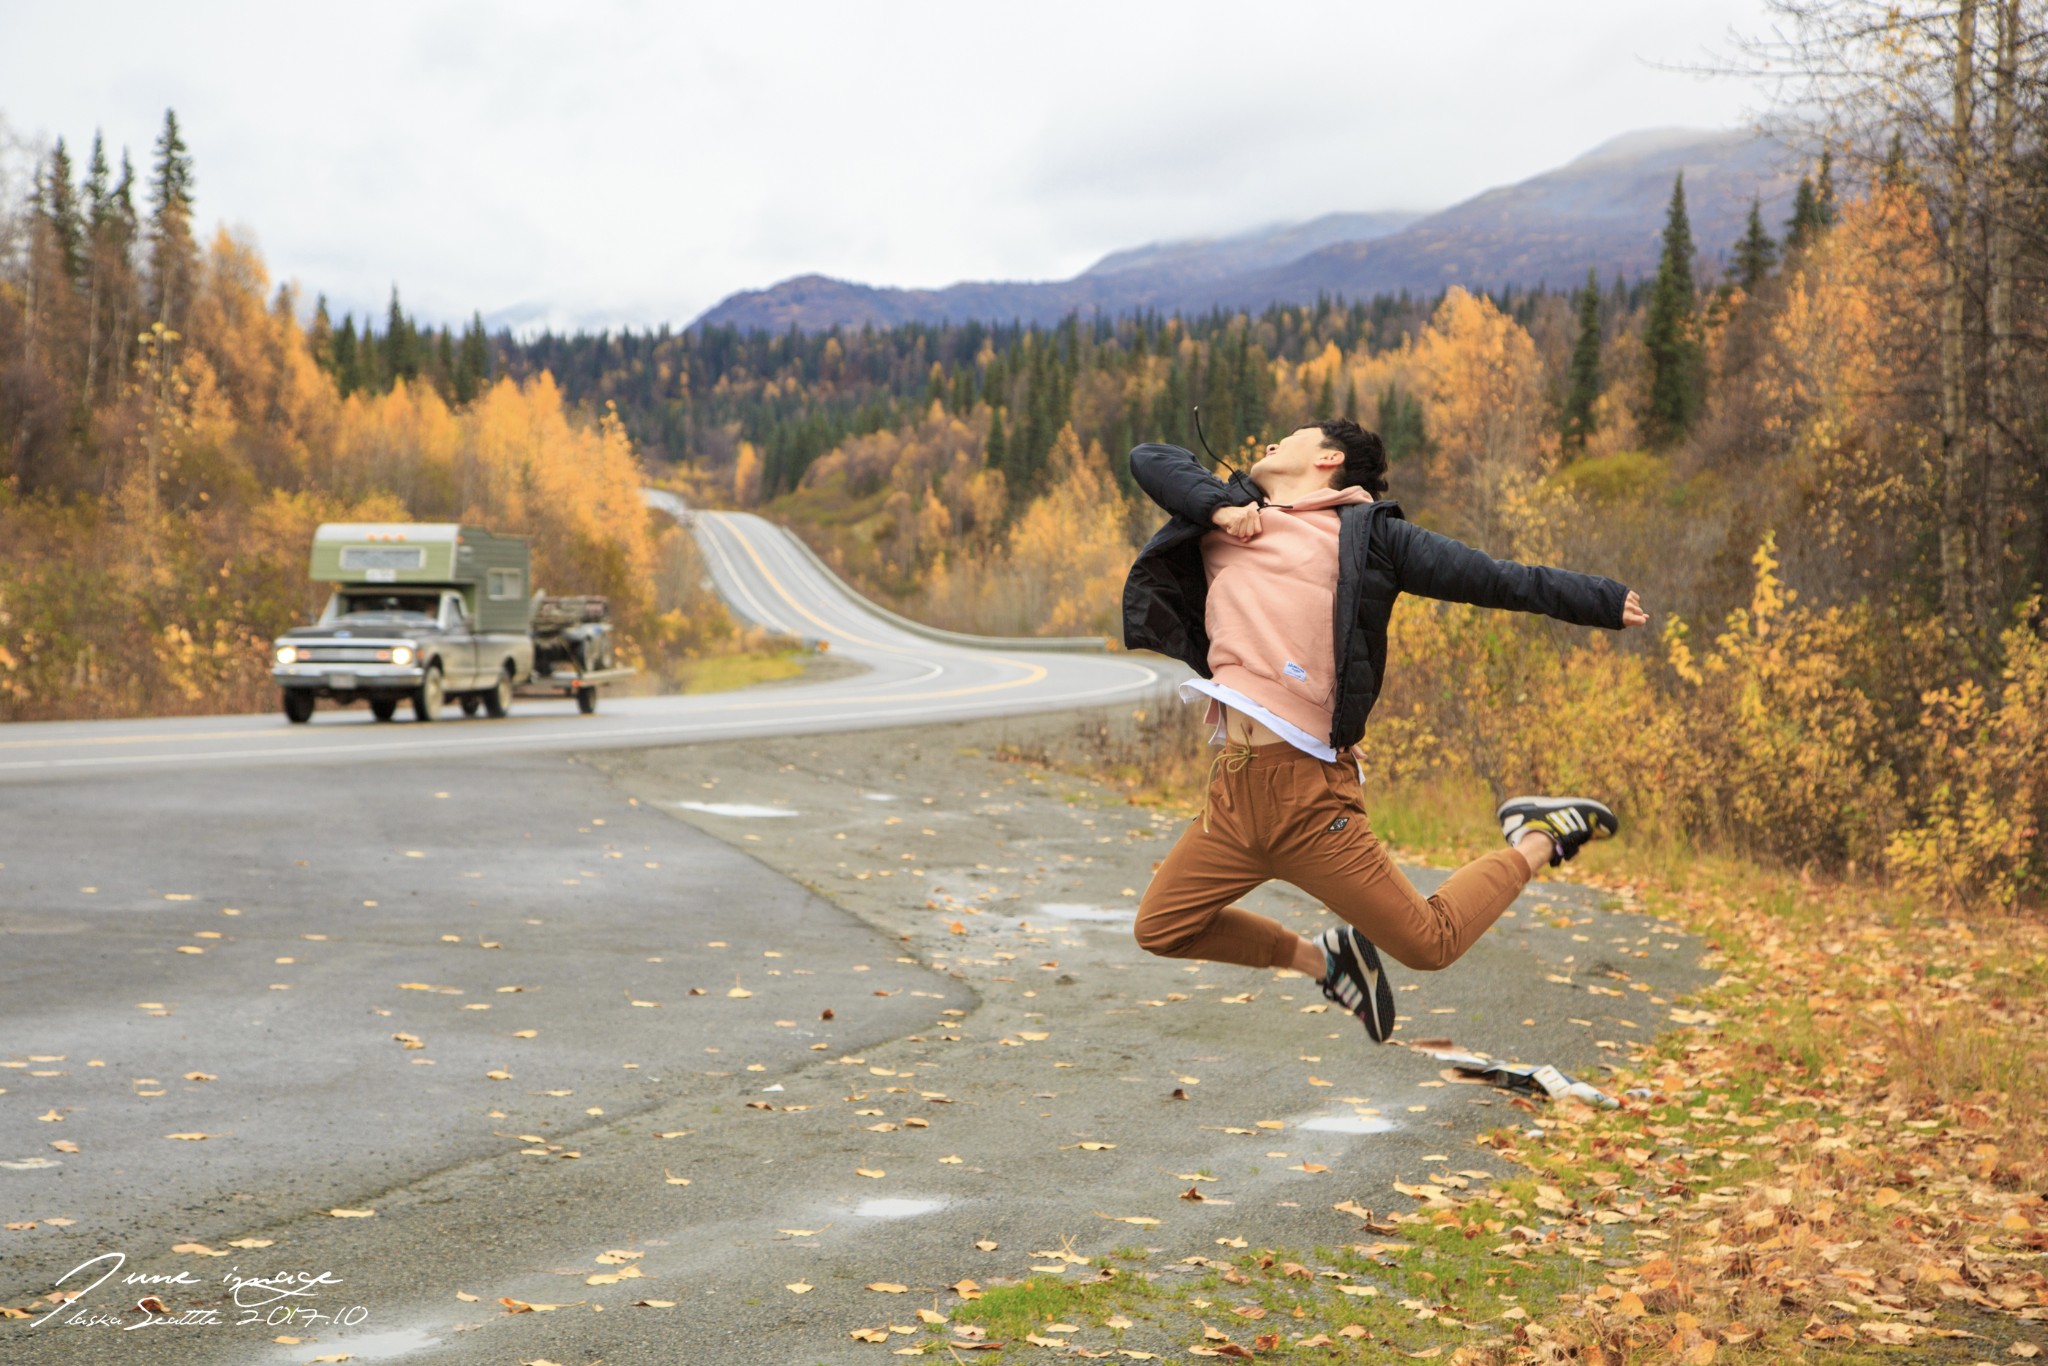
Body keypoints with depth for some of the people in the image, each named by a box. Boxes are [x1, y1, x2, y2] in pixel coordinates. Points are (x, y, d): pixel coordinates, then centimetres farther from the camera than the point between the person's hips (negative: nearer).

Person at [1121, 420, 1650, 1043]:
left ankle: (1538, 841, 23)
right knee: (1160, 927, 13)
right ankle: (1324, 958, 27)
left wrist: (1608, 601, 6)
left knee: (1430, 944, -2)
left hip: (1306, 788, -6)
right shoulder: (1226, 515, 19)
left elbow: (1496, 578, 7)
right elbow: (1149, 458, 16)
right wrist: (1217, 507, 0)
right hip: (1231, 787, 6)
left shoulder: (1365, 533, 4)